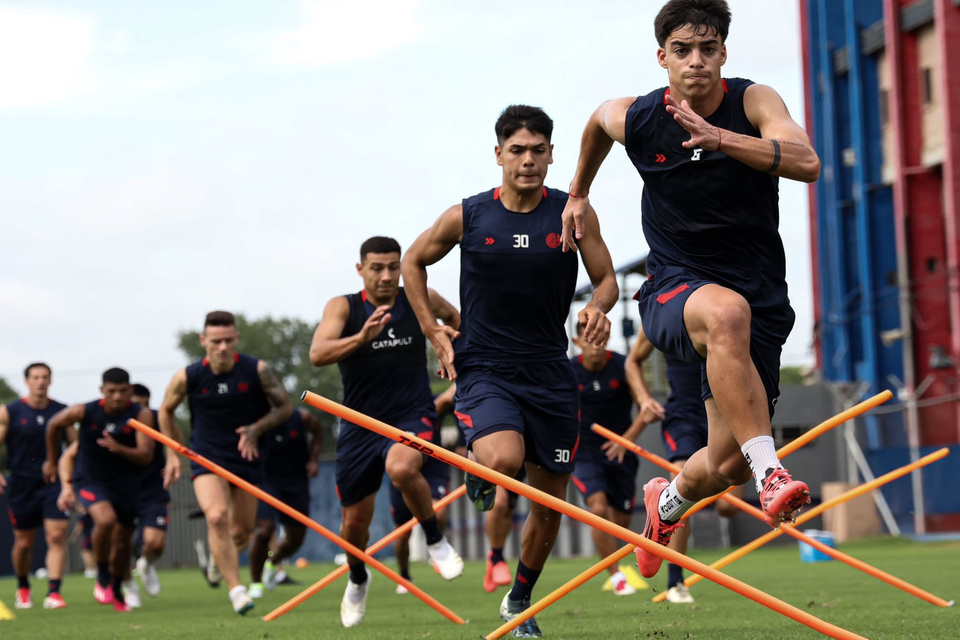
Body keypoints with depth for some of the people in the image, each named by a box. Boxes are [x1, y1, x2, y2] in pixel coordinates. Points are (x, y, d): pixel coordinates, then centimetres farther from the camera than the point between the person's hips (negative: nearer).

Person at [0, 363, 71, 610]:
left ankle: (53, 593, -15)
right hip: (22, 484, 0)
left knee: (57, 535, -14)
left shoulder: (62, 412, 2)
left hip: (53, 482, 0)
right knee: (24, 541, 8)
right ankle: (23, 588, 32)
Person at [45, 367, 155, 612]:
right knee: (106, 519, -31)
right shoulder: (84, 412, -14)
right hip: (90, 480, -2)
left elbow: (145, 456, -20)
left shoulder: (142, 416, -15)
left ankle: (116, 591, 38)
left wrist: (119, 449, -38)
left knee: (122, 543, 10)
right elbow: (54, 425, 7)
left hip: (125, 485, 2)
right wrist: (52, 462, 18)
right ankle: (102, 577, -9)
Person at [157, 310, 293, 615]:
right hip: (206, 460, -2)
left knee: (242, 532, 10)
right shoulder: (187, 377, -10)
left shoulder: (257, 370, -11)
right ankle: (236, 590, -24)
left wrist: (256, 429, -17)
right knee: (217, 516, -27)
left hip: (246, 459, 2)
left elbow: (284, 406, 0)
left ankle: (218, 558, 47)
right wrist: (174, 454, 6)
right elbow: (166, 410, 8)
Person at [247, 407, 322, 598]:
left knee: (296, 538, 6)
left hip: (296, 482, 3)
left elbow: (317, 432, 11)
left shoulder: (302, 418, -11)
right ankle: (255, 582, -1)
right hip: (266, 480, -3)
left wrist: (313, 459, 0)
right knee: (264, 530, -20)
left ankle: (272, 562, 41)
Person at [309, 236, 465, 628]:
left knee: (401, 468, -36)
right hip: (360, 423, 1)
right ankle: (358, 581, 43)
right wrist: (362, 338, -40)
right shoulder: (343, 307, -8)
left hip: (412, 415, -1)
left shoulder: (421, 300, -2)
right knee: (354, 522, 10)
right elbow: (318, 354, -26)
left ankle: (436, 542, -11)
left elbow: (454, 318, 22)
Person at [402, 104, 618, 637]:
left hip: (550, 374, 2)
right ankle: (479, 469, 4)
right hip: (482, 370, -2)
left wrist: (597, 307, -18)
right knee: (504, 460, -33)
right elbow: (414, 262, 13)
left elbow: (606, 278, 6)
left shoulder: (573, 213, -3)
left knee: (550, 505, 10)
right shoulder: (466, 217, -3)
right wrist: (434, 333, 4)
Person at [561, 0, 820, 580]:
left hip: (761, 300, 1)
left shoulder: (754, 102, -11)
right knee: (727, 312, -41)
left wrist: (720, 139, -43)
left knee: (730, 467, 2)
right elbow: (598, 121, 21)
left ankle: (669, 499, 40)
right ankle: (771, 473, -44)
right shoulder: (635, 119, -5)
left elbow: (807, 163, -30)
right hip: (675, 289, -1)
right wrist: (579, 194, 32)